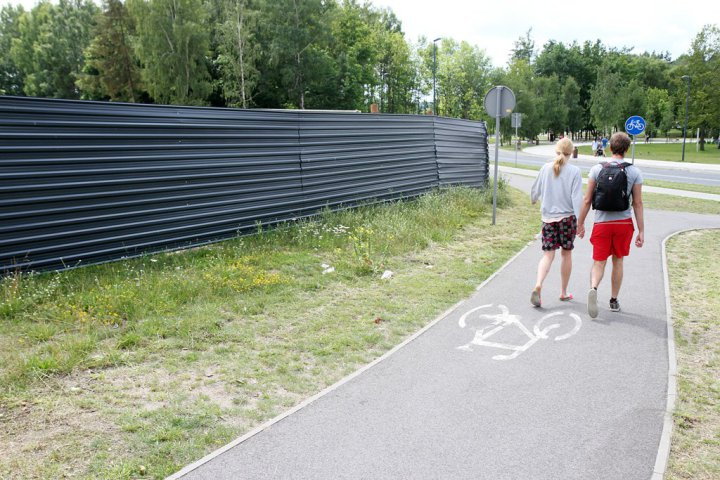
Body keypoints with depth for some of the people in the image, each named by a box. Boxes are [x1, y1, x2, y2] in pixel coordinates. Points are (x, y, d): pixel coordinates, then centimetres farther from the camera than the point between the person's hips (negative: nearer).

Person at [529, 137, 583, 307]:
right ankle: (563, 292, 23)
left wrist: (534, 200, 32)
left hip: (548, 217, 2)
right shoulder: (574, 171, -8)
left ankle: (538, 285, -21)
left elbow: (535, 190, 10)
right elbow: (577, 197, -13)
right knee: (566, 254, 13)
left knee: (548, 254, 4)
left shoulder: (546, 168, 0)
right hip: (567, 217, -2)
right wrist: (580, 221, -11)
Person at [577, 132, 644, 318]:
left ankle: (593, 288, -25)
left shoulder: (597, 169, -3)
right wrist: (641, 231, 3)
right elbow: (637, 203, -2)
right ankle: (614, 300, 23)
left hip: (601, 224, 0)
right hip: (624, 223, 1)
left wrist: (580, 223, 8)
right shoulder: (634, 172, -3)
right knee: (618, 261, 15)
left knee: (599, 262, 4)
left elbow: (587, 200, -2)